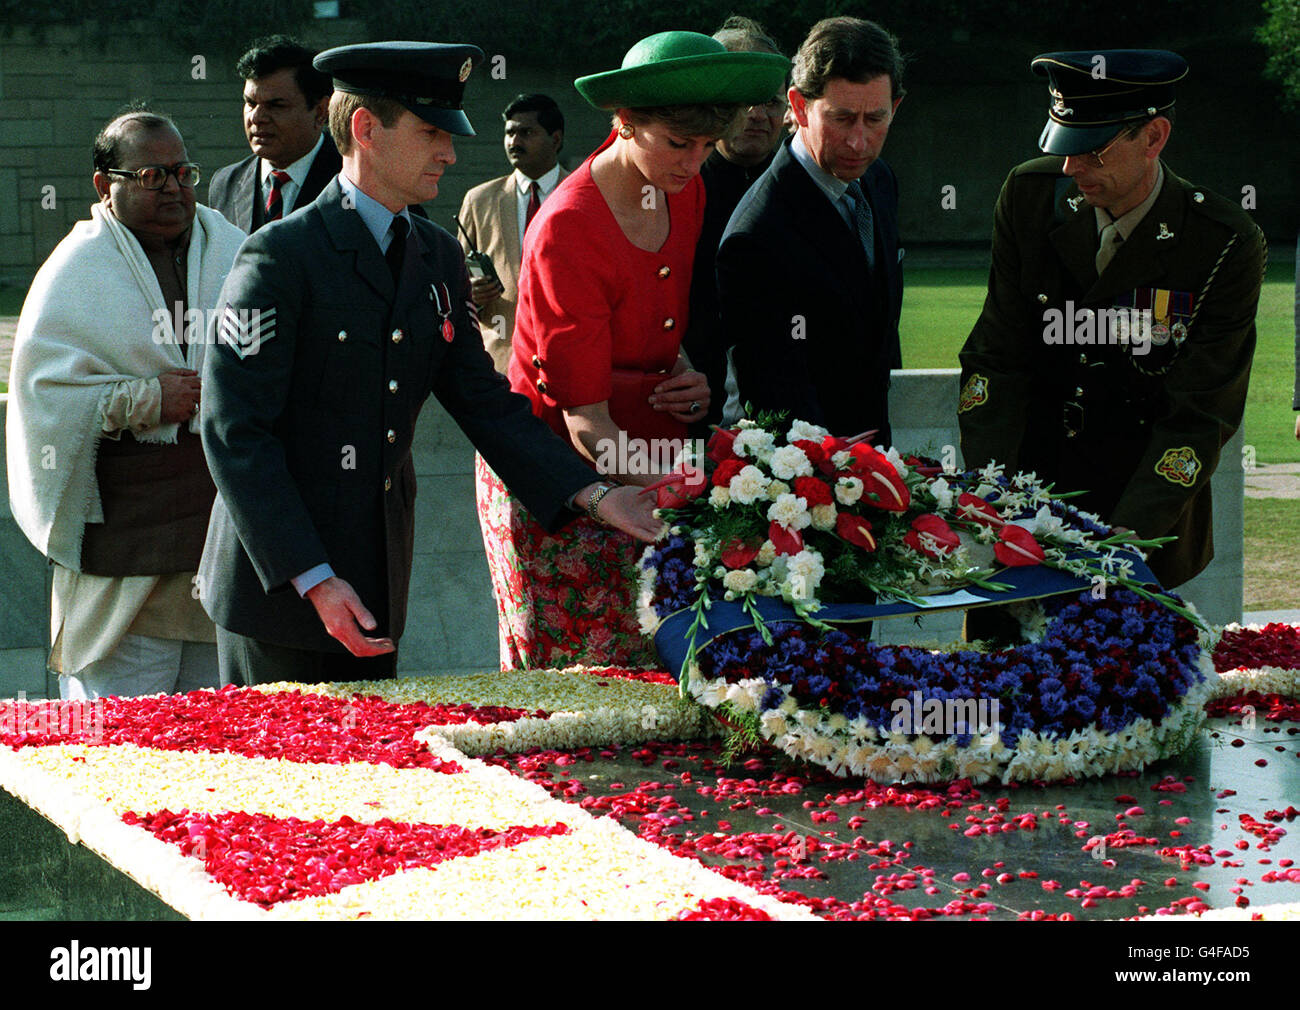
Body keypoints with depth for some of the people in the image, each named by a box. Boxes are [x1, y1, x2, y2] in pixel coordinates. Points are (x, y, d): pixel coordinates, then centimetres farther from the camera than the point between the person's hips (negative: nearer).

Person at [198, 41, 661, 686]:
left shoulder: (439, 258, 9)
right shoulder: (282, 257, -14)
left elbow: (484, 401, 11)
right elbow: (235, 432, -17)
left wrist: (590, 494, -3)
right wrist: (313, 580, -22)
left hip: (376, 579, 7)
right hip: (277, 579, -7)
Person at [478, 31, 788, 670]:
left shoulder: (684, 193, 1)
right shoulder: (567, 230, -22)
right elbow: (585, 420, -22)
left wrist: (688, 377, -1)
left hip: (643, 466, 7)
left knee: (646, 668, 2)